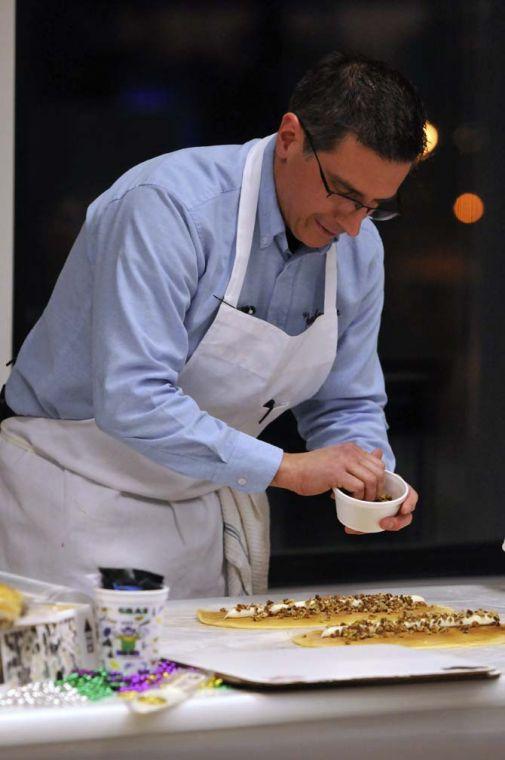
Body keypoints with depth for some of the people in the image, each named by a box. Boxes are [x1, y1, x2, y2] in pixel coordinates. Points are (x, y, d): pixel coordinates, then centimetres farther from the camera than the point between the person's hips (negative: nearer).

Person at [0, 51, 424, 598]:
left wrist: (368, 471, -14)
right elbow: (130, 400, -33)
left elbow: (345, 405, 9)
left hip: (208, 500, 7)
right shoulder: (168, 205, -25)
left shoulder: (358, 250, -2)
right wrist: (283, 468, -32)